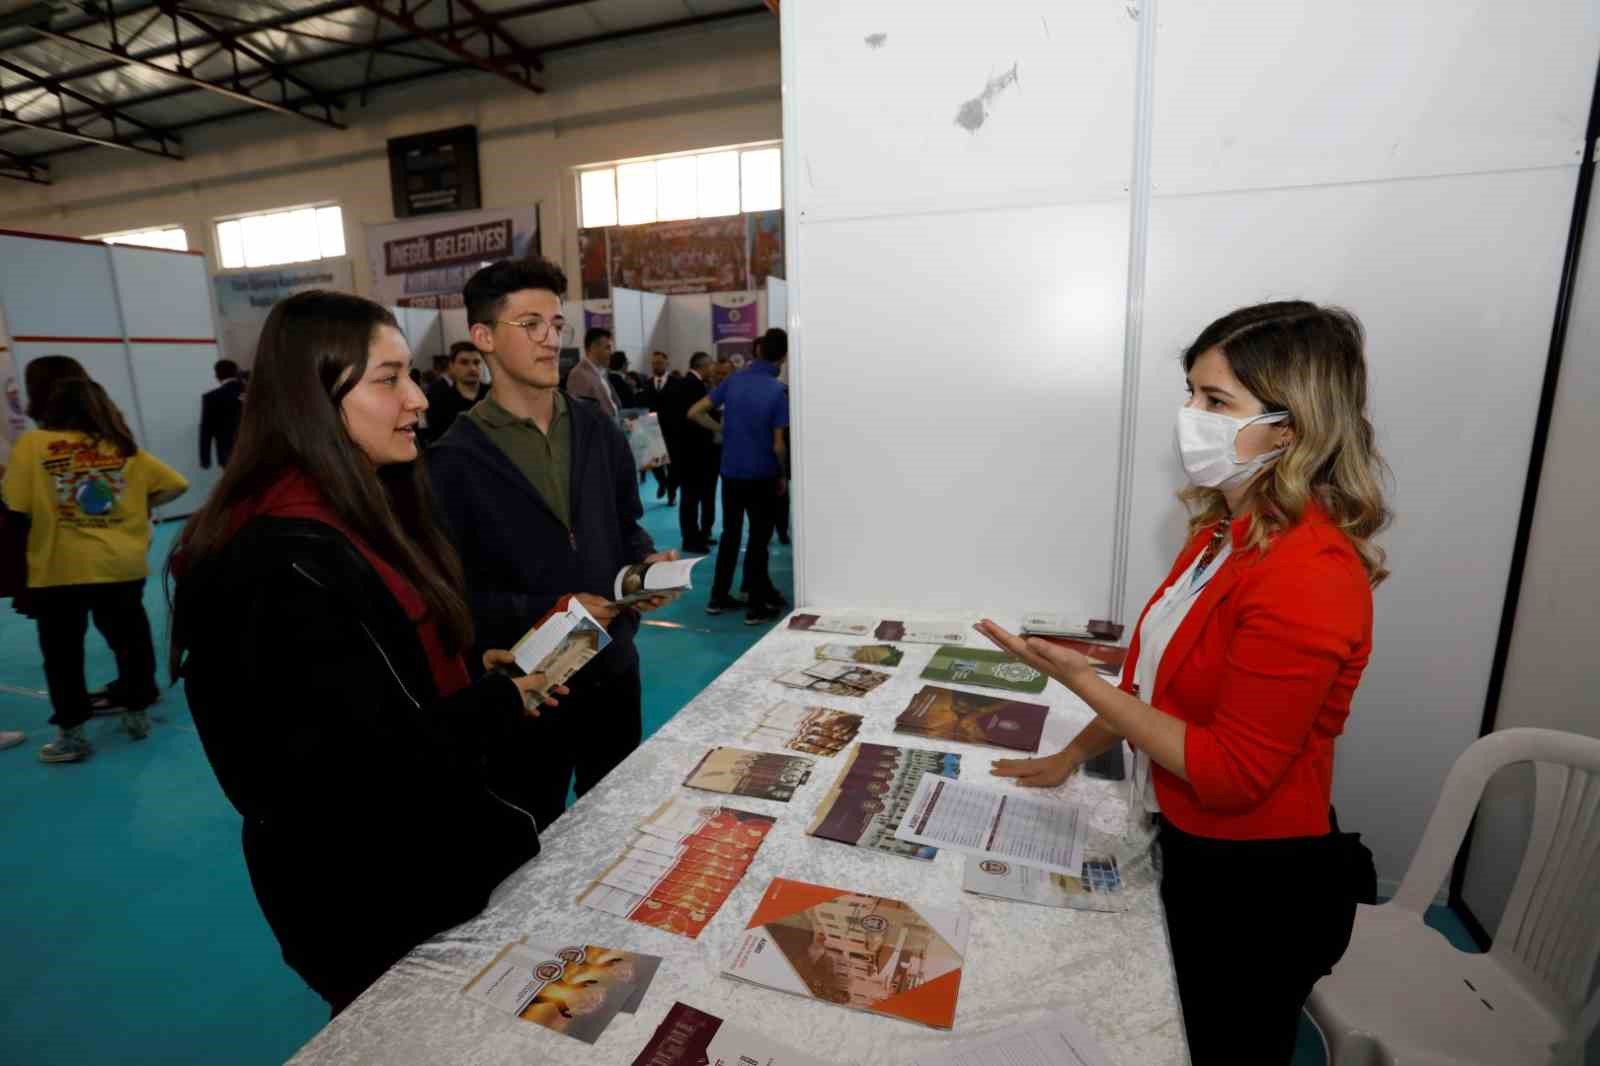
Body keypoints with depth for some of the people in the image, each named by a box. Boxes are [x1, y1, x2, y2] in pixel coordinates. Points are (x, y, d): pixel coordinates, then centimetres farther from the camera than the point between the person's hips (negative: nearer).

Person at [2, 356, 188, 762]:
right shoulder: (121, 444, 3)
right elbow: (175, 484, 3)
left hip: (58, 572, -2)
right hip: (123, 567, 3)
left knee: (62, 654, 11)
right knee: (129, 639, 17)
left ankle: (71, 735, 20)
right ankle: (137, 713, 29)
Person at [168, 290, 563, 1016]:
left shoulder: (358, 513, 1)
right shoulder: (290, 563, -31)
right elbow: (371, 770, -32)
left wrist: (473, 674, -4)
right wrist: (500, 701, -20)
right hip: (364, 892, -9)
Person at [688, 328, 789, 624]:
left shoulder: (733, 381, 0)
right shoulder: (778, 391, -13)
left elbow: (694, 413, 2)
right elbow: (777, 445, -14)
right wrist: (782, 477, 2)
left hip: (730, 472, 5)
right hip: (761, 476, -4)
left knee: (730, 534, 16)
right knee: (759, 539, 4)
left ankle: (718, 597, 24)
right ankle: (756, 607, 10)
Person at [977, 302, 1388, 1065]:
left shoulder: (1307, 578, -29)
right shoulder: (1229, 530, -1)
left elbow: (1230, 774, -26)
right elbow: (1164, 673, 9)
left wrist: (1079, 678, -25)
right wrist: (1071, 757, 13)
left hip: (1259, 889, -8)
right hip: (1196, 851, 8)